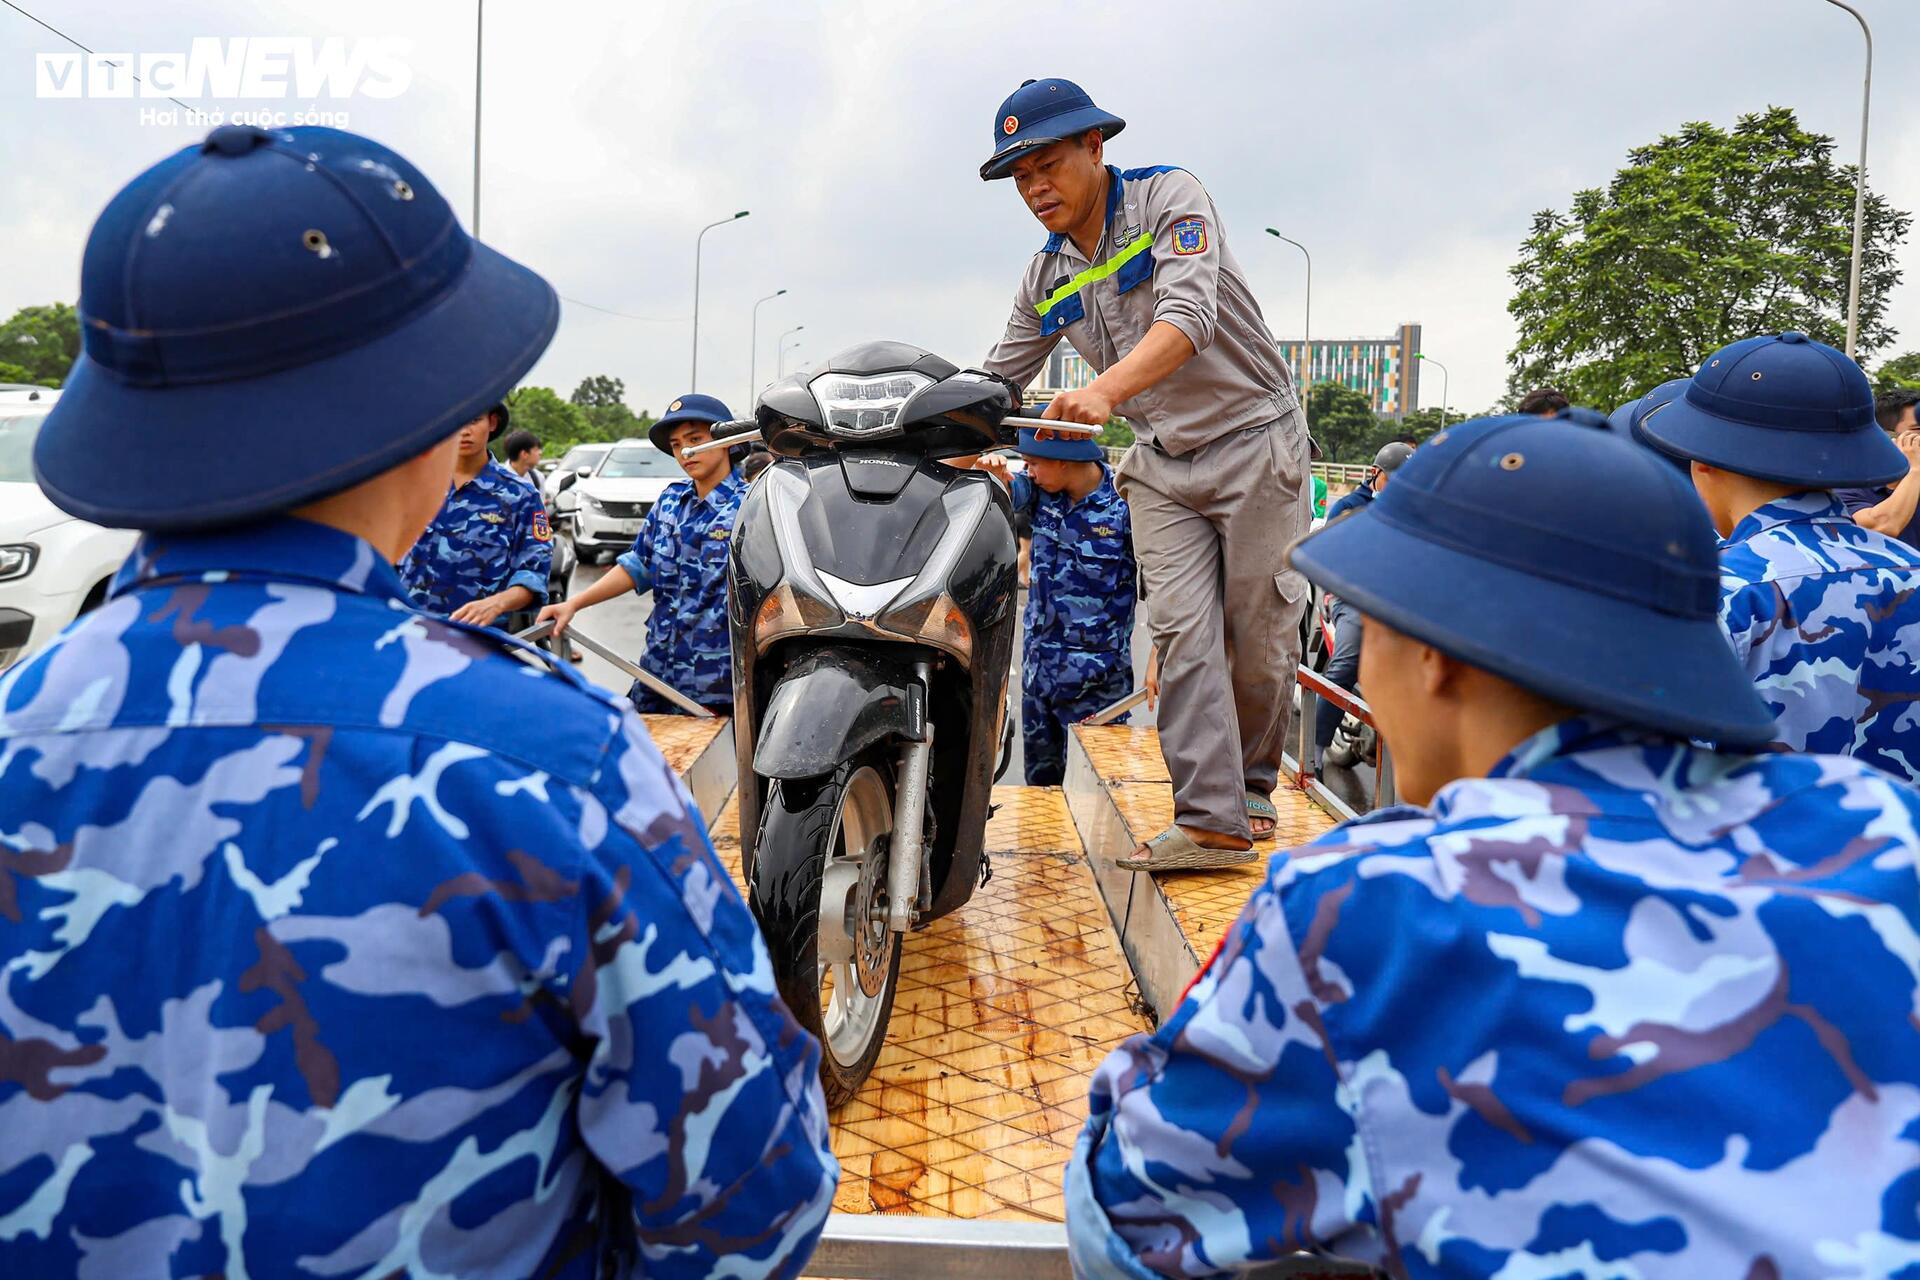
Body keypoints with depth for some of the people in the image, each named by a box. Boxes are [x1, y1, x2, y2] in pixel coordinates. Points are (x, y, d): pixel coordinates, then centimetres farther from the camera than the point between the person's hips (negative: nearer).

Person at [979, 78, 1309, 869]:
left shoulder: (1169, 197, -12)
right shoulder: (1045, 279, 5)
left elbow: (1189, 315, -29)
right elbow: (997, 384, 10)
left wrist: (1106, 390, -46)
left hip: (1254, 439, -4)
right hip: (1162, 463, 4)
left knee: (1258, 634, 3)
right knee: (1183, 633, -8)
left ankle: (1252, 786, 23)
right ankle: (1212, 820, -11)